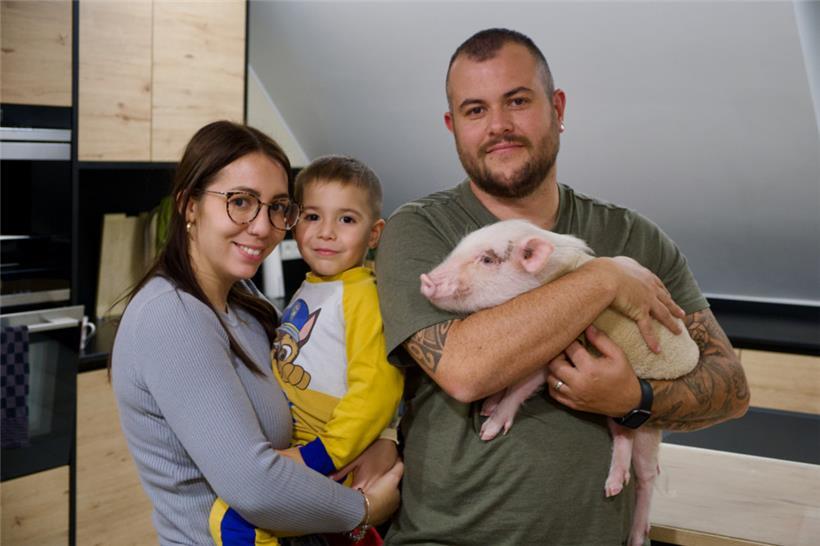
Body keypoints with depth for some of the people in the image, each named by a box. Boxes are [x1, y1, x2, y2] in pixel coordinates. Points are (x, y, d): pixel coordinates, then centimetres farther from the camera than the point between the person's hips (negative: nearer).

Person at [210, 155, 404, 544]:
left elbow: (376, 389, -25)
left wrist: (317, 456, -25)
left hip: (331, 464, -9)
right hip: (291, 446, 9)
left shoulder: (363, 296, -17)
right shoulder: (309, 290, 10)